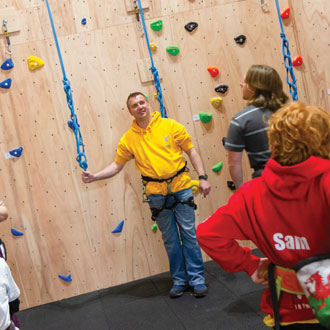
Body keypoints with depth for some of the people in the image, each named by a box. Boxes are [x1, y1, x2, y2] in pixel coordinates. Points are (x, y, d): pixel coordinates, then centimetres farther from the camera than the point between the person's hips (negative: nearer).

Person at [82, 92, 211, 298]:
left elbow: (191, 151, 2)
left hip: (181, 187, -1)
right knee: (170, 239, 10)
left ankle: (197, 278, 16)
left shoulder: (171, 126, -2)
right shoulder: (129, 138, 1)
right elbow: (117, 165, 7)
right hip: (156, 194, 1)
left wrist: (202, 177, -4)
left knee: (189, 233, 2)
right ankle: (180, 280, 24)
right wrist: (94, 177, -6)